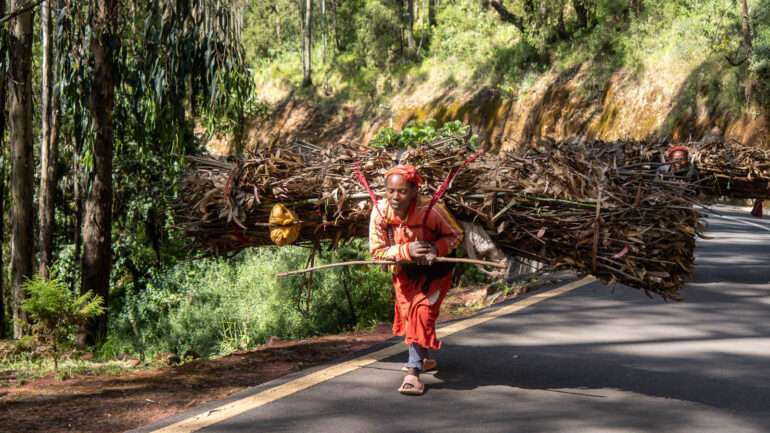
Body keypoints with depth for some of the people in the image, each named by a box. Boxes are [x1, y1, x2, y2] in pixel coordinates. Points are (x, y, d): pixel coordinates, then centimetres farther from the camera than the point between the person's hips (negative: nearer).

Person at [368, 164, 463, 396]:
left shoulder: (430, 209, -32)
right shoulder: (380, 211, -25)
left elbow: (456, 235, -15)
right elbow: (376, 251, -19)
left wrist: (436, 248, -33)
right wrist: (406, 251, -34)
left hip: (433, 270, -4)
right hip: (404, 270, 4)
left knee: (422, 312, -18)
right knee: (407, 313, 17)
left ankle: (414, 371, -13)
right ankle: (424, 358, 42)